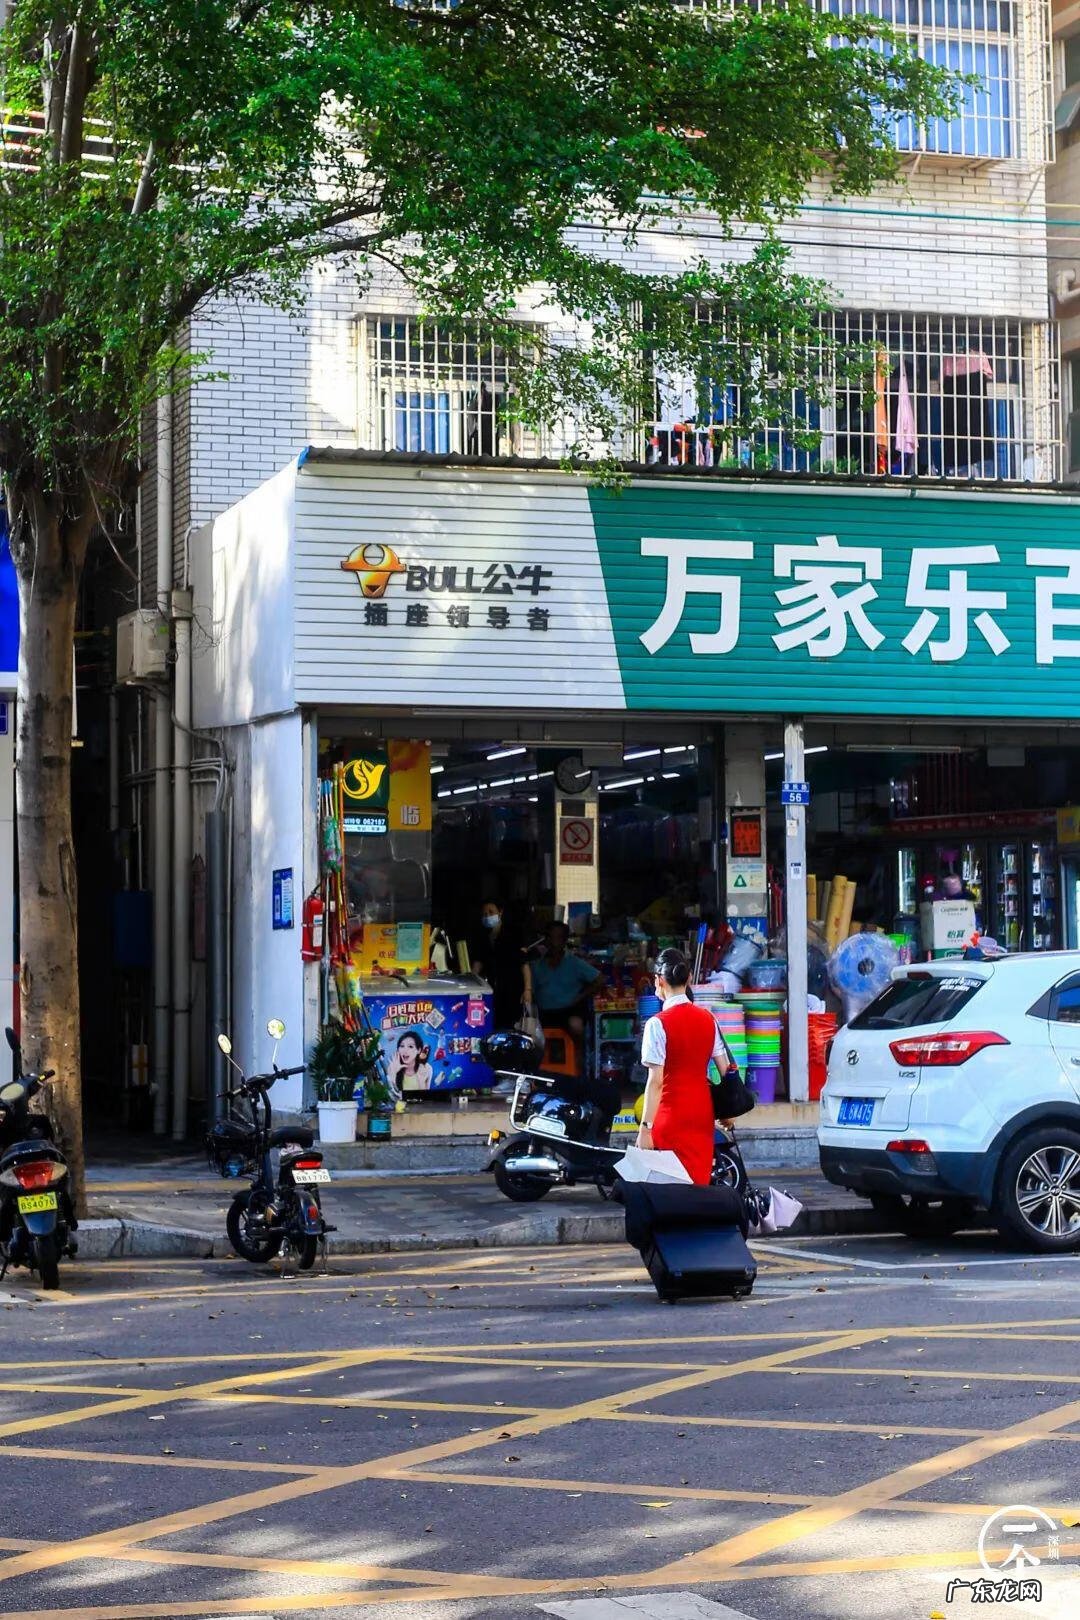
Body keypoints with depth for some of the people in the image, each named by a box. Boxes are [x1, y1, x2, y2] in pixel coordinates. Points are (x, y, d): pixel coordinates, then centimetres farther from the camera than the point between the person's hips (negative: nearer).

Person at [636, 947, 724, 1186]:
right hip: (703, 1110, 5)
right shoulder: (708, 1019, 4)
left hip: (672, 1111, -5)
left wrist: (645, 1128, -15)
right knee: (699, 1179, 12)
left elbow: (656, 1081, -16)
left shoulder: (658, 1024, -13)